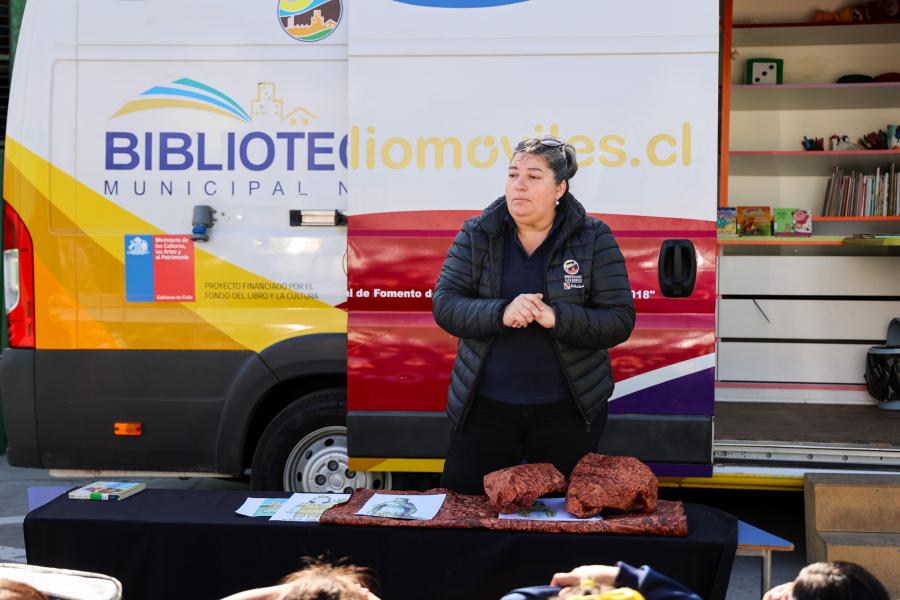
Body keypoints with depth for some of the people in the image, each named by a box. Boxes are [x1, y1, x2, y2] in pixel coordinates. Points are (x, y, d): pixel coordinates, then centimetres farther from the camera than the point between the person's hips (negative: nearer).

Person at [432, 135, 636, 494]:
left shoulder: (593, 238, -4)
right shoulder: (476, 235, 0)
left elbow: (620, 320, -9)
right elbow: (444, 305, -7)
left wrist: (557, 317, -27)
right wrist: (501, 313, -25)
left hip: (567, 410, -1)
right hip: (485, 406, 1)